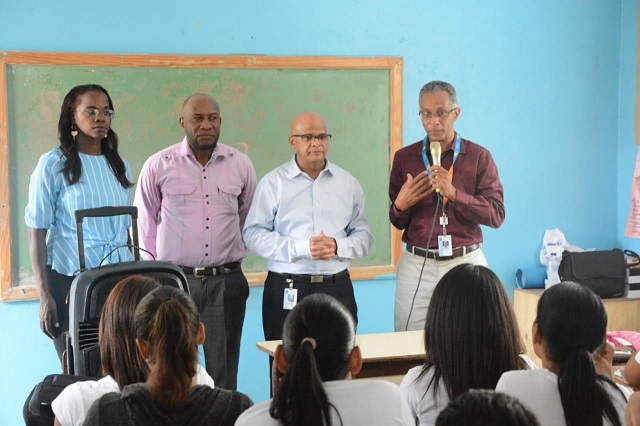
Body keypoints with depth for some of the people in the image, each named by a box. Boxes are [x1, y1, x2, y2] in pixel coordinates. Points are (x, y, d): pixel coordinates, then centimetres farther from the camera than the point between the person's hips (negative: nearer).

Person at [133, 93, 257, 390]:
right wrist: (158, 266, 8)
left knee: (224, 371, 4)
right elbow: (144, 222, 9)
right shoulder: (158, 165, 0)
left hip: (226, 280, 2)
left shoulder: (240, 165, 5)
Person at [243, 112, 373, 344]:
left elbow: (363, 235, 11)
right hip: (287, 292, -2)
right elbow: (253, 233, -3)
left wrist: (337, 246, -11)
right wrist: (301, 248, -13)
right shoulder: (273, 183, 3)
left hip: (337, 289, 2)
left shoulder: (348, 183, 11)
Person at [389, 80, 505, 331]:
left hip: (467, 263, -1)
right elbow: (397, 222, 13)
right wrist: (400, 205, -10)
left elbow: (496, 215, -5)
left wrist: (453, 193, -17)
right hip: (418, 265, 1)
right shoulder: (404, 158, 8)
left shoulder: (478, 157, 4)